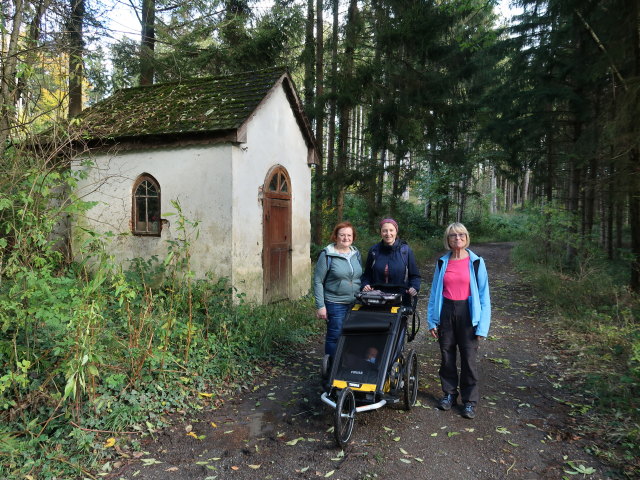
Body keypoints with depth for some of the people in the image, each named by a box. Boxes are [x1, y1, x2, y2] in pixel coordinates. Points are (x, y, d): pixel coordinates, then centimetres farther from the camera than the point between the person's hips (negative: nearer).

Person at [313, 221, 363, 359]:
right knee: (335, 336, 0)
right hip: (335, 304, -5)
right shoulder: (327, 255, -9)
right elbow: (318, 281, -9)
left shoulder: (356, 253, 9)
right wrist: (320, 306, -12)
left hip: (355, 303, 5)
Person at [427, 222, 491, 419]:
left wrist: (482, 325, -7)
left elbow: (483, 295, -2)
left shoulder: (476, 262, -2)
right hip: (446, 312, 3)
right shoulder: (442, 262, 5)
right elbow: (434, 292, 9)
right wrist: (432, 320, 5)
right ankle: (449, 394, 27)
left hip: (467, 312, -2)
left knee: (469, 358, 2)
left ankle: (470, 401, 17)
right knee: (447, 357, 9)